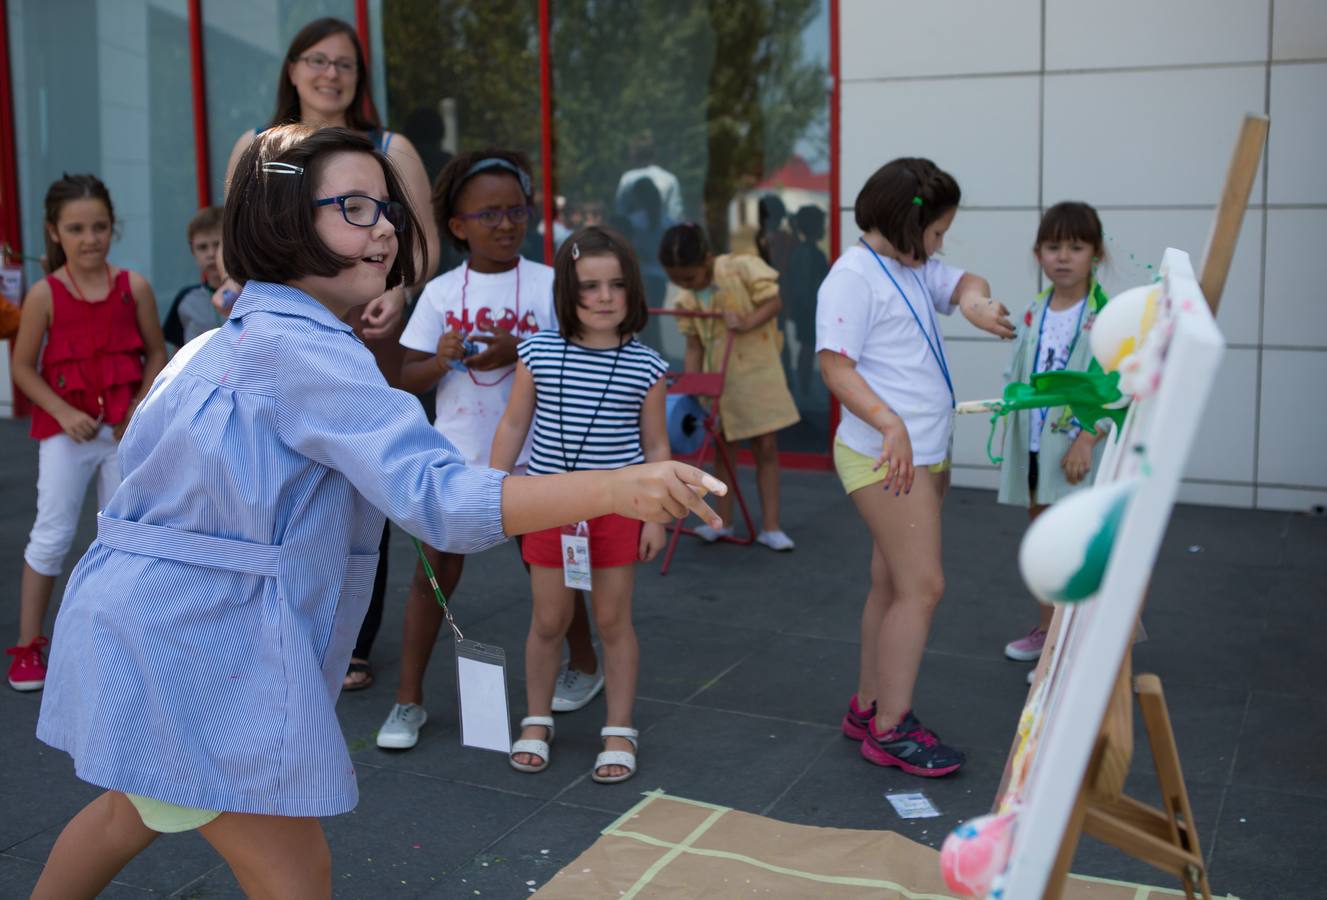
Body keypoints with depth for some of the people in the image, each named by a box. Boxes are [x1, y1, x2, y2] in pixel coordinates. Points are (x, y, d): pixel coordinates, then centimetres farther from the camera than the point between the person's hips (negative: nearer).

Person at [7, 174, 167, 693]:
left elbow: (156, 354, 3)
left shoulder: (133, 287, -3)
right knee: (53, 535, -1)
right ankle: (28, 645, 10)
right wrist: (63, 412, -13)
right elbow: (23, 366, -2)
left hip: (125, 430, 2)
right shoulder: (45, 295, -7)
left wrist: (139, 408, -9)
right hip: (66, 431, -2)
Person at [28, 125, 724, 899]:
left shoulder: (230, 338, 11)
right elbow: (436, 495, -33)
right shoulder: (305, 349, -21)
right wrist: (619, 490, -42)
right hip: (203, 644, -10)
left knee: (136, 808, 33)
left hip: (140, 623, 10)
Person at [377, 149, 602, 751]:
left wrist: (517, 353, -22)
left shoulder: (548, 284, -5)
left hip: (529, 455, -1)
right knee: (433, 575, 2)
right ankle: (408, 700, 12)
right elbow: (405, 379, 1)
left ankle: (584, 665, 37)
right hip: (455, 454, 1)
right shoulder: (440, 292, 0)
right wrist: (440, 361, -20)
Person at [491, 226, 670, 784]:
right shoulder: (538, 353, -4)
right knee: (548, 619, 8)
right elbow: (513, 426, 4)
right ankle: (536, 723, 28)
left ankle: (619, 732, 20)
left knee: (613, 619, 7)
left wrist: (657, 515, -2)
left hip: (616, 506, -1)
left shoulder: (645, 367, -5)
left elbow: (656, 447, 1)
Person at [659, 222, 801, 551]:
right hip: (718, 381, 4)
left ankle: (770, 526, 5)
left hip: (757, 372, -4)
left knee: (766, 447, -1)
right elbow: (694, 345, 1)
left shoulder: (742, 268, -13)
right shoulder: (686, 300, -1)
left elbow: (774, 301, -12)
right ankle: (722, 522, 21)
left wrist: (747, 323, -28)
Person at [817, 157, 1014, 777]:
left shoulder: (913, 270, 14)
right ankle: (889, 731, -1)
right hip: (886, 457, -10)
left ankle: (869, 707, 24)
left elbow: (965, 282, 17)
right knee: (922, 585, -10)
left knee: (892, 585, 13)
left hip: (924, 453, 10)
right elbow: (835, 367, -19)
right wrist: (890, 423, -32)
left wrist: (973, 300, -8)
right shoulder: (854, 276, -13)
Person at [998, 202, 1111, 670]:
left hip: (1076, 451, -6)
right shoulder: (1033, 315, 8)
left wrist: (1088, 440, -22)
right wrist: (1008, 436, 12)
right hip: (1033, 447, 7)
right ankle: (1046, 628, 31)